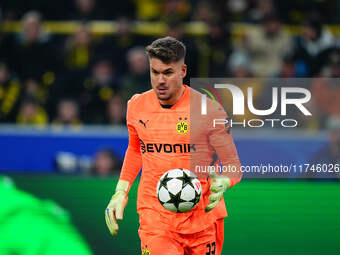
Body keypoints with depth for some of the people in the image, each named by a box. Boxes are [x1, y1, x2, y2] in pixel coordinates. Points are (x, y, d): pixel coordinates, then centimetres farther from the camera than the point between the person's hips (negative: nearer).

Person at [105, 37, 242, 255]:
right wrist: (121, 191, 16)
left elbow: (233, 165, -3)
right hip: (154, 216, 1)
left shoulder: (208, 110, -9)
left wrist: (221, 184, -24)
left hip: (202, 215, -1)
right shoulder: (137, 106, 3)